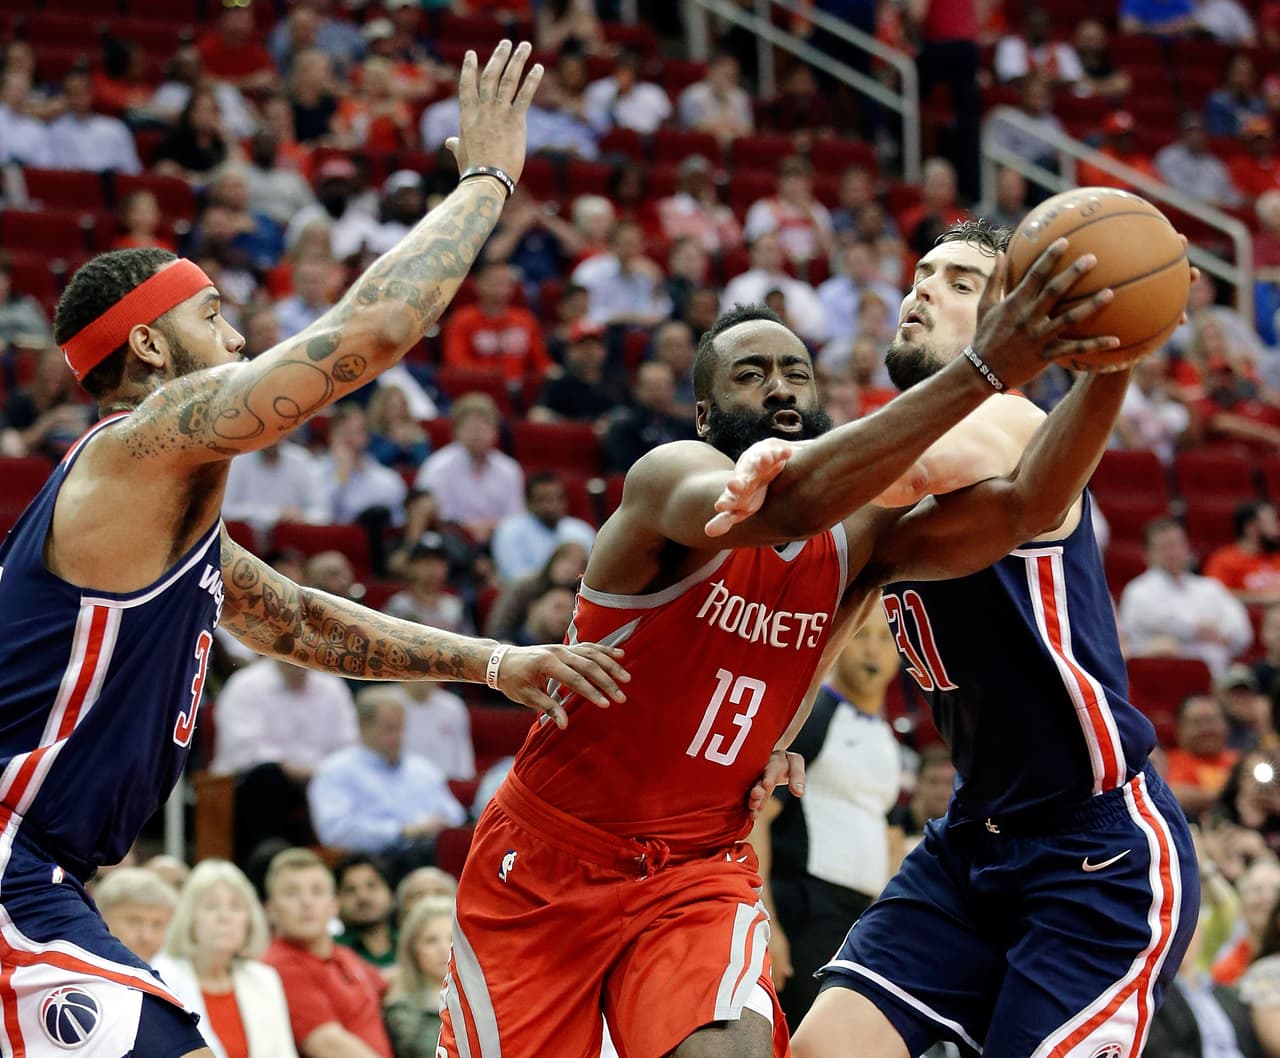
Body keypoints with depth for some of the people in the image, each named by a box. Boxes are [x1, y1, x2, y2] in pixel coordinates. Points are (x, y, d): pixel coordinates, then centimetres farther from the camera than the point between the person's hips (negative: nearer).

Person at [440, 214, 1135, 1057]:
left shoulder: (854, 540, -4)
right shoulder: (671, 477, -19)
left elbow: (1028, 509, -18)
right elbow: (784, 505, -42)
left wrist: (1109, 366, -36)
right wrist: (980, 373, -49)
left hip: (700, 871, 3)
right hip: (548, 862, -3)